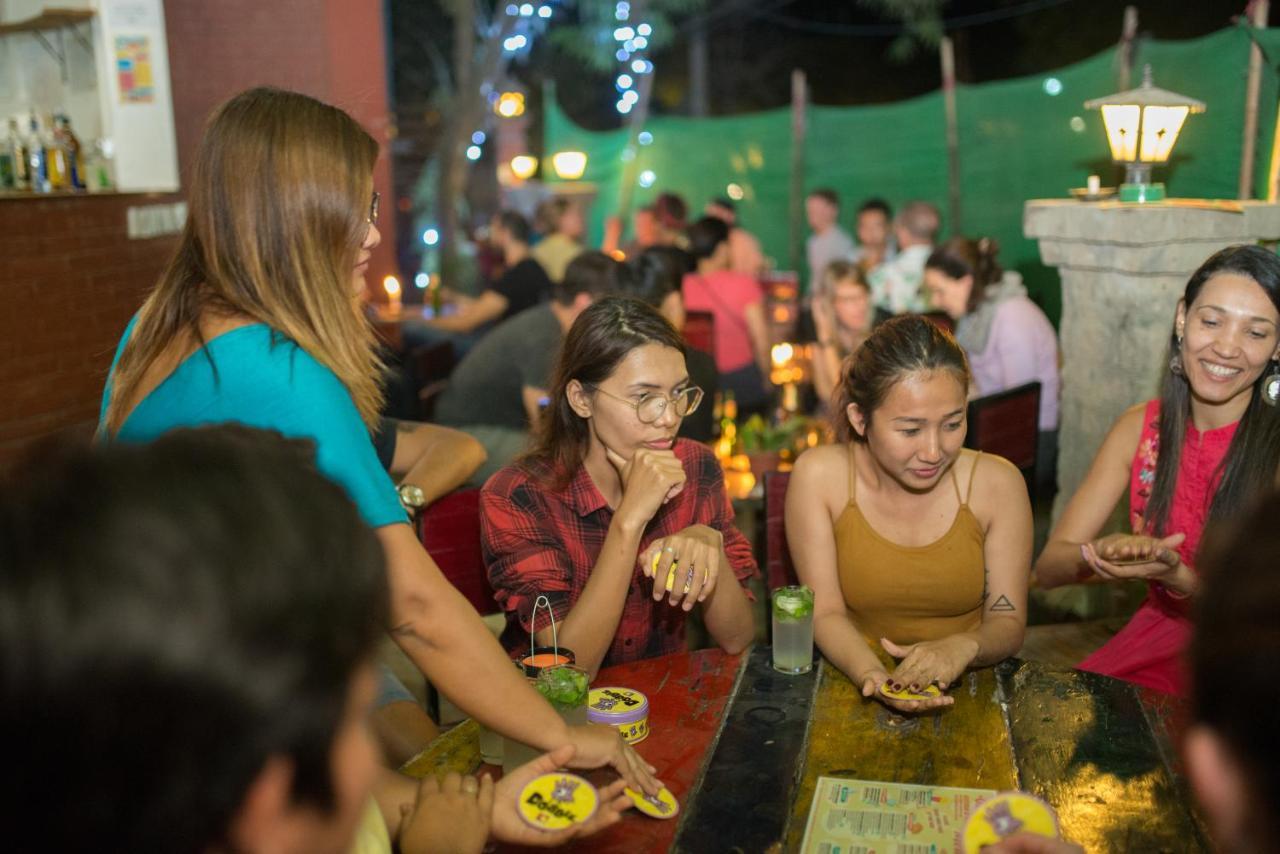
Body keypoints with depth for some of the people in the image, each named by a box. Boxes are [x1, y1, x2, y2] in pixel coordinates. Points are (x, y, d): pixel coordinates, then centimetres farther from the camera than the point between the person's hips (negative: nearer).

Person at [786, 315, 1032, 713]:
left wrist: (965, 646, -22)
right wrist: (873, 676, -26)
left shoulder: (997, 483, -7)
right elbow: (827, 613, -7)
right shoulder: (819, 476, -9)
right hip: (856, 692, 0)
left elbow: (1008, 623, 0)